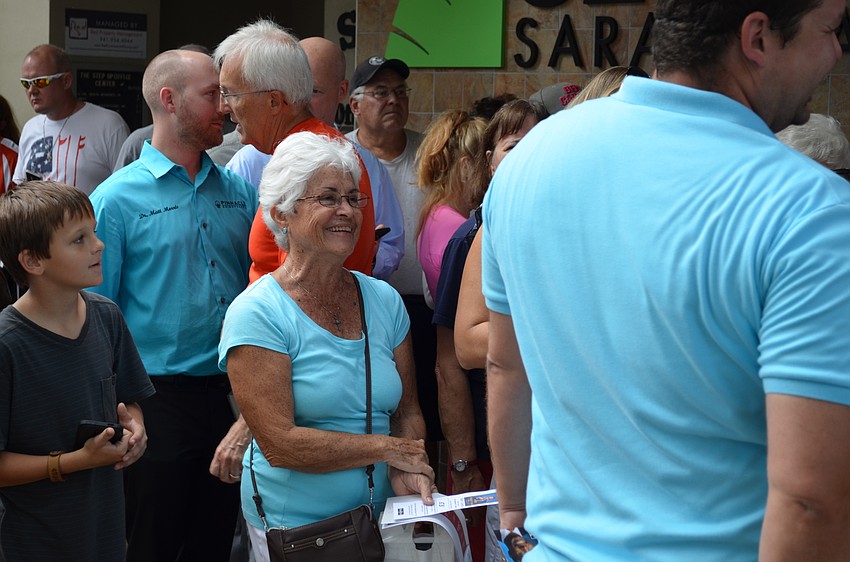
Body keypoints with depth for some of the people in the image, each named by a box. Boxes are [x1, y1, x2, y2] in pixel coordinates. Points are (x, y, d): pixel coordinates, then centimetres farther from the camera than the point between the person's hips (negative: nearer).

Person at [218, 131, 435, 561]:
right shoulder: (256, 314, -14)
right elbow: (280, 445, -20)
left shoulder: (384, 300, 4)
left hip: (381, 518, 5)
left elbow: (407, 412, 8)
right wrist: (388, 448, -15)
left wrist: (407, 469, -13)